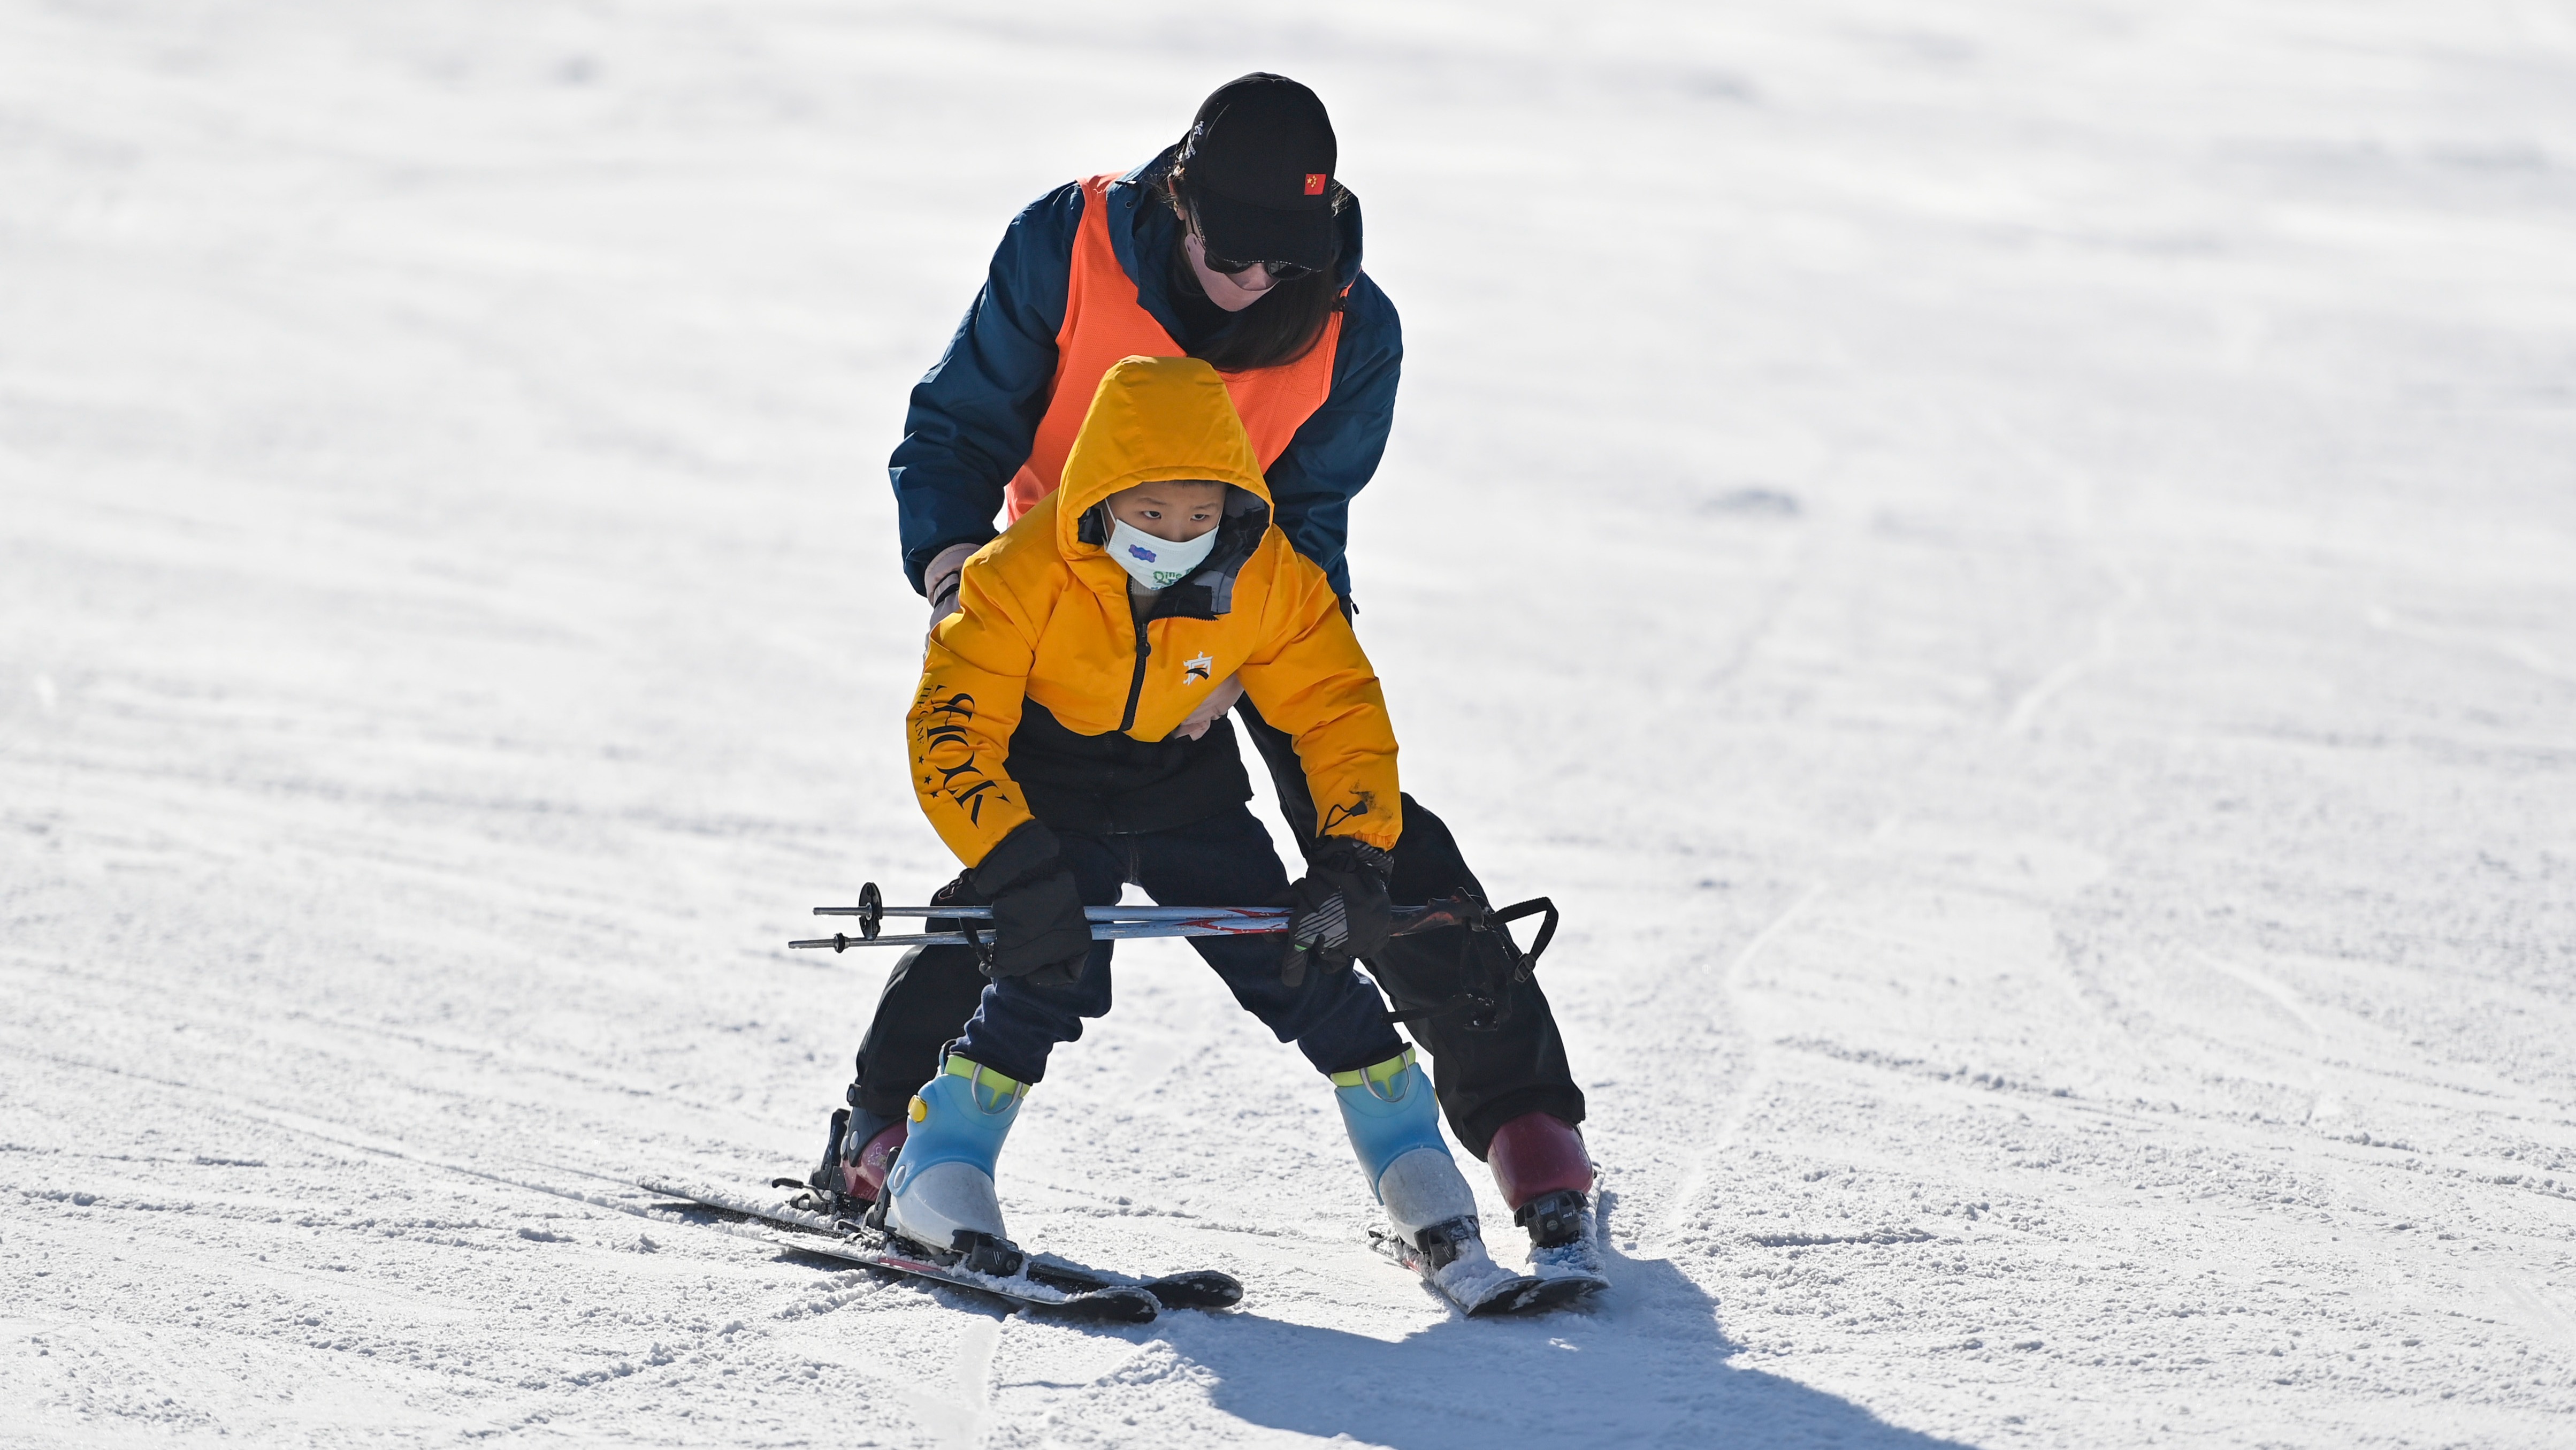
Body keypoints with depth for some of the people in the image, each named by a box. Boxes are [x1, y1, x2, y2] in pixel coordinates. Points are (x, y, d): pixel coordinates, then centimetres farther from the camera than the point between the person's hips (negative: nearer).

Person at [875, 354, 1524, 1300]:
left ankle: (1430, 1208, 3)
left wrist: (1353, 859, -20)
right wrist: (1017, 871, -37)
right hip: (1046, 788, -2)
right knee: (1048, 972, -23)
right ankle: (937, 1181, -8)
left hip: (1181, 786, 2)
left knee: (1305, 962, -5)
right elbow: (950, 733, -28)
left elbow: (1340, 714, -11)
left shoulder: (1267, 577, -21)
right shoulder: (1025, 576, -29)